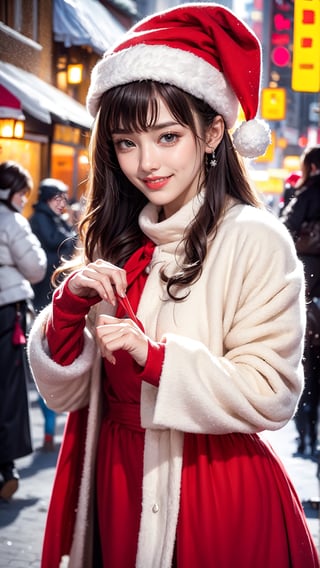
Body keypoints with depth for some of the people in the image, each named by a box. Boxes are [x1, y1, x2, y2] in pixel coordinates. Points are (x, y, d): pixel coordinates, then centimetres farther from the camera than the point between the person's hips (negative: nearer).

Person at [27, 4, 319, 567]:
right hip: (115, 486, 5)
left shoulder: (255, 240, -12)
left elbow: (270, 394, -16)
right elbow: (63, 393, 3)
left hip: (216, 496, -5)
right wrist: (71, 302, -14)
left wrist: (152, 355, -26)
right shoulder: (113, 243, 4)